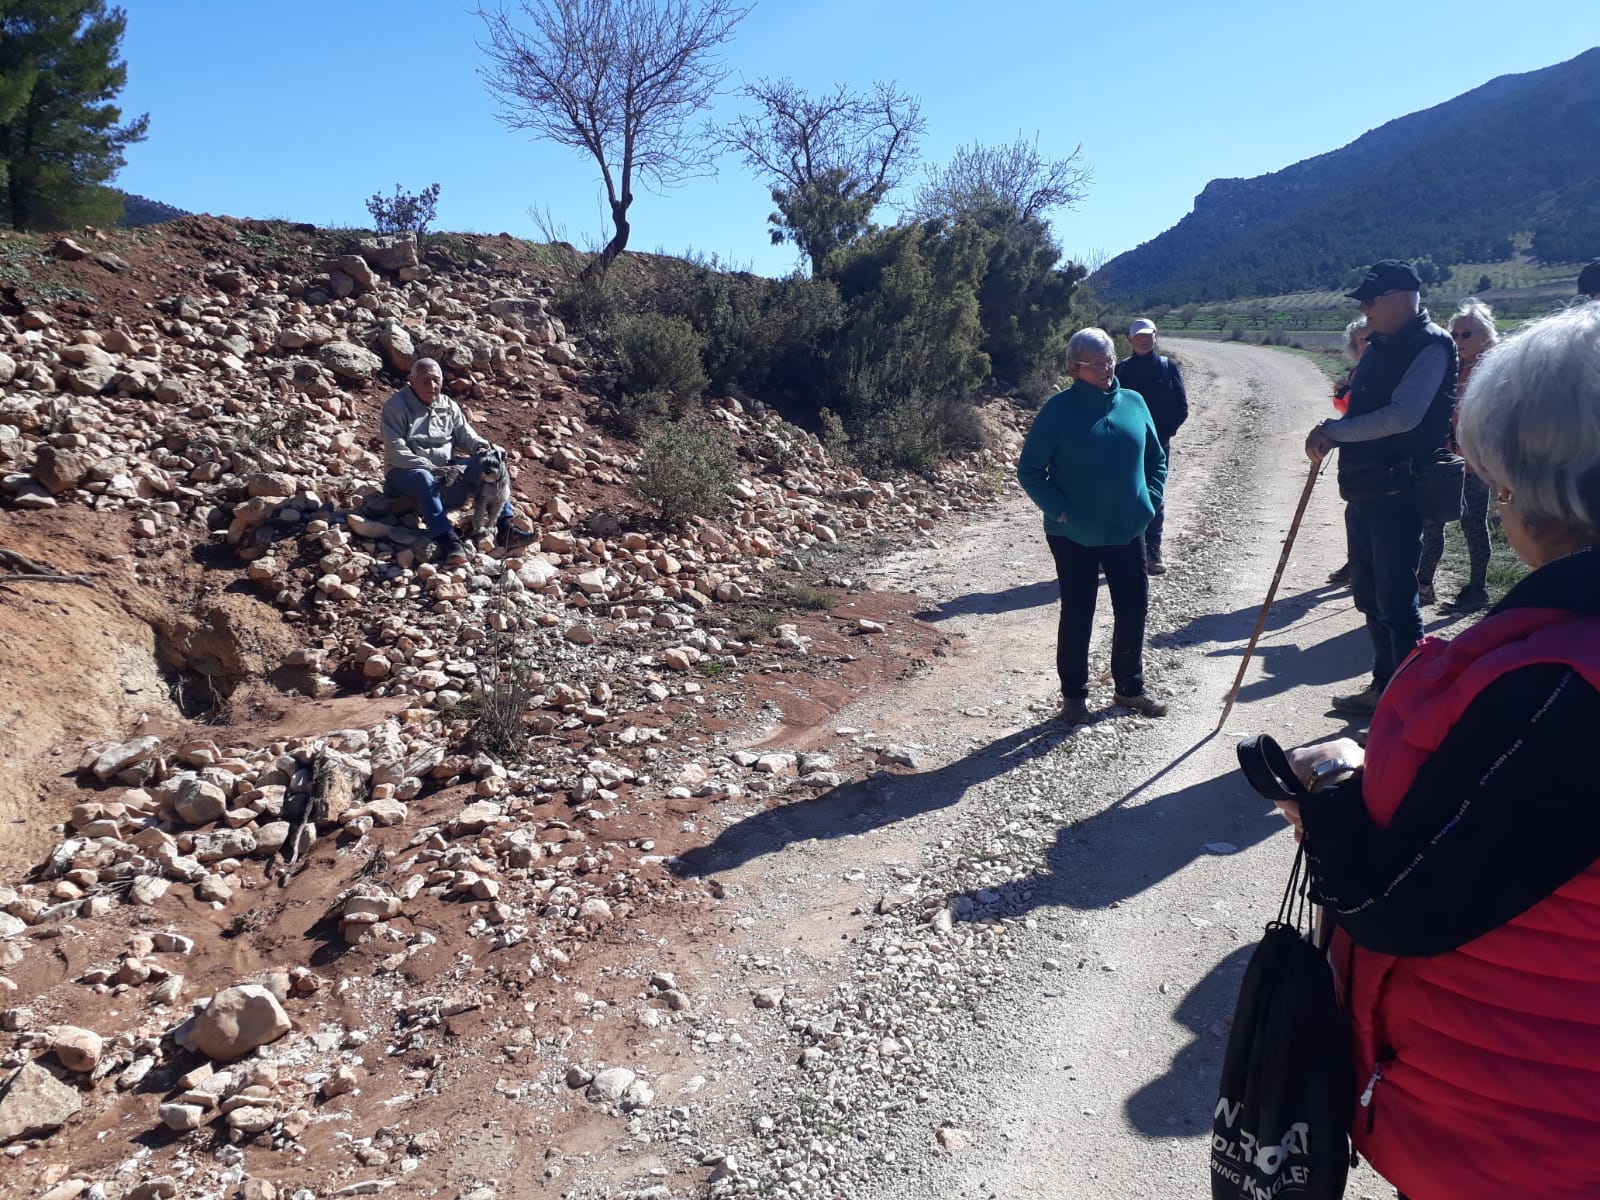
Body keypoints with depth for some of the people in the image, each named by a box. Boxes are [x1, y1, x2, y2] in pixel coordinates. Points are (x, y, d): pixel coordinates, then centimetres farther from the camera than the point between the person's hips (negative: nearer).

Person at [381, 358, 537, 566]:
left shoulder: (449, 406, 13)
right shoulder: (395, 406, -5)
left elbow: (466, 436, 14)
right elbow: (396, 452, -14)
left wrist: (481, 447, -12)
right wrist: (431, 468, -24)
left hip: (445, 469, 5)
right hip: (405, 472, -5)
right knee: (424, 479, -41)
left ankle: (505, 530, -28)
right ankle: (448, 541, -53)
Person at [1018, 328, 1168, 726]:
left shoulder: (1133, 402, 2)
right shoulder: (1060, 409, -11)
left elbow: (1156, 457, 15)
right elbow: (1029, 470, -8)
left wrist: (1151, 499, 2)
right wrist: (1059, 510, -15)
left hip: (1127, 532, 4)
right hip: (1074, 537, -4)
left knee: (1133, 610, 12)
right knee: (1077, 616, 7)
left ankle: (1130, 688, 31)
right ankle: (1074, 695, 23)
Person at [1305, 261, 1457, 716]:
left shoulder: (1430, 347, -13)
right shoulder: (1381, 345, 15)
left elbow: (1403, 416, -25)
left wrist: (1333, 431, -20)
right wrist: (1331, 438, 0)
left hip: (1397, 495, -9)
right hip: (1364, 491, 9)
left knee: (1396, 600, -4)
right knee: (1369, 595, 17)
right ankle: (1384, 687, 30)